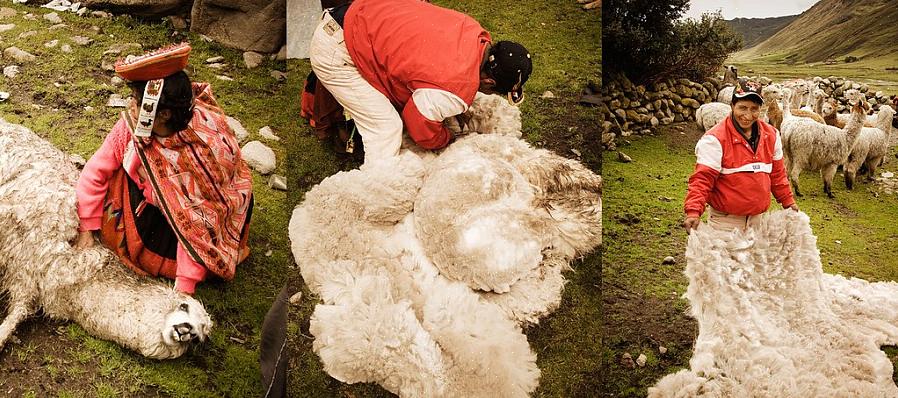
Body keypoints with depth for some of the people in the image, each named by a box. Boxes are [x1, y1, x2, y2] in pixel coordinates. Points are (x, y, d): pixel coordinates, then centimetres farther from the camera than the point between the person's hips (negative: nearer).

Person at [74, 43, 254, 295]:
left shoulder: (207, 146, -36)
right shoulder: (132, 126, -24)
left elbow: (197, 225, -33)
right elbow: (96, 172, -11)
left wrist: (184, 288, -33)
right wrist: (87, 230, -14)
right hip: (155, 200, 5)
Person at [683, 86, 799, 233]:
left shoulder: (771, 135, 4)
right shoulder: (715, 139, -15)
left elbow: (777, 174, 17)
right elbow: (703, 178, -19)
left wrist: (788, 202, 18)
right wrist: (693, 211, -30)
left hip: (759, 219, 6)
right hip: (725, 221, -5)